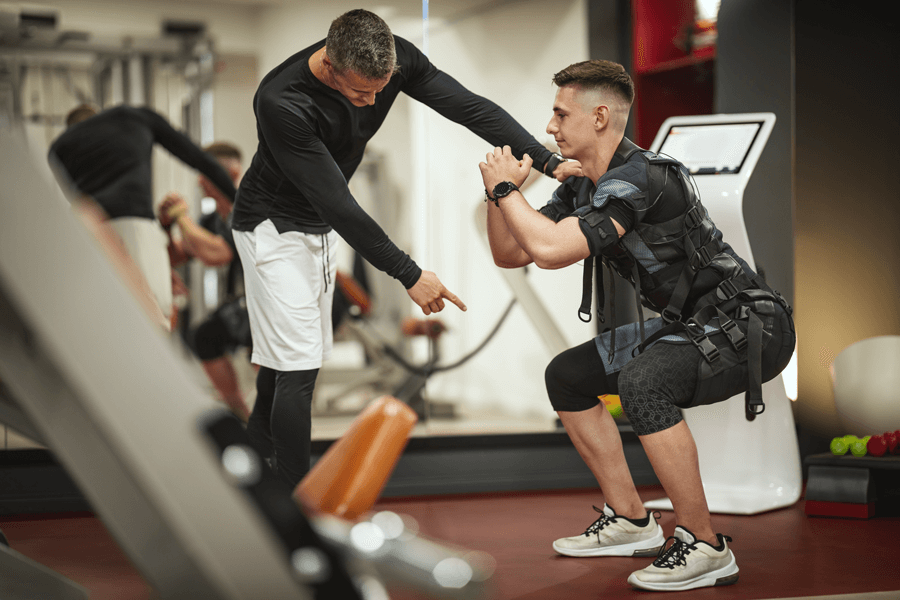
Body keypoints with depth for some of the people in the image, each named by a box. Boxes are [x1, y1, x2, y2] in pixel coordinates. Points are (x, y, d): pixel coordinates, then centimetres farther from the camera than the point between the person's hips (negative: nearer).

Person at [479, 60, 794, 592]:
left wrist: (506, 188, -18)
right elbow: (511, 254, 12)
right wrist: (503, 191, -5)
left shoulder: (639, 178, -24)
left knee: (641, 381, -35)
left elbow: (552, 251, -34)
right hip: (694, 327, 10)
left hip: (749, 331, -10)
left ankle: (704, 546, -22)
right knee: (567, 376, 12)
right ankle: (631, 521, 18)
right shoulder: (582, 189, 6)